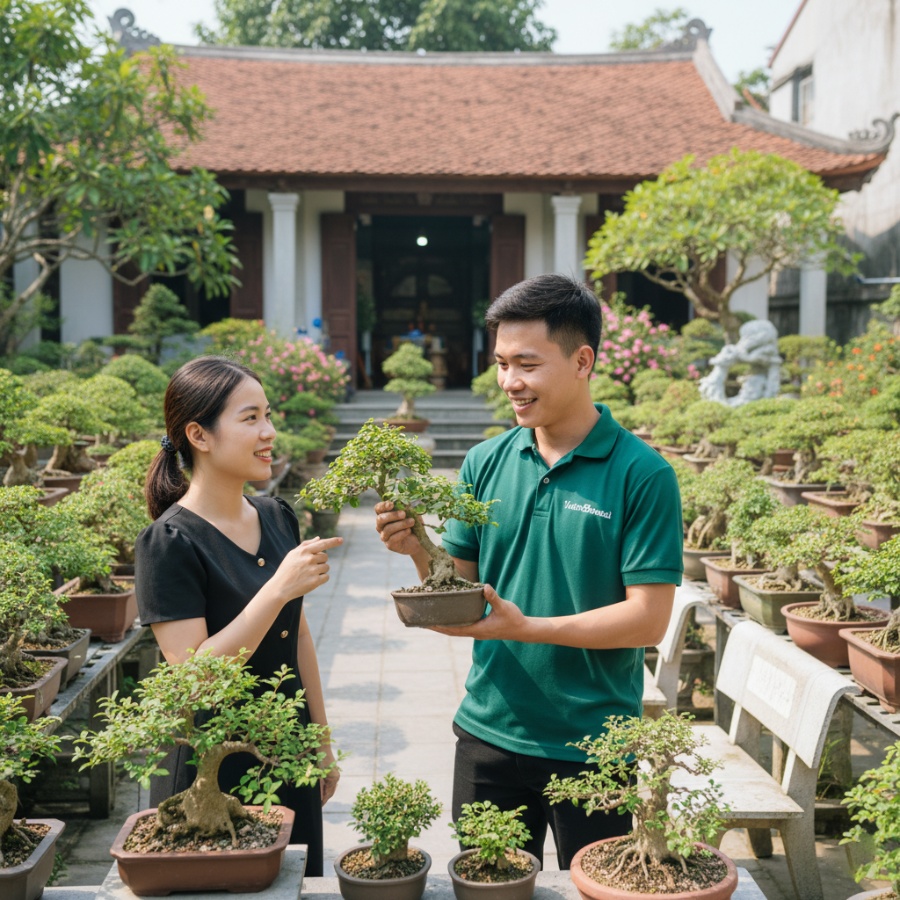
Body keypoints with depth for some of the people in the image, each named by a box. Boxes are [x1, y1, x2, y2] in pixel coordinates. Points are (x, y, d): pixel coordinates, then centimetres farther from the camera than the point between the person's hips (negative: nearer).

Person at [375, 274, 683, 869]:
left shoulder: (642, 474, -12)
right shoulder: (486, 463, 1)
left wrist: (530, 627, -22)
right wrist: (419, 550, -14)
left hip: (592, 749, -4)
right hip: (488, 733, 4)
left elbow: (649, 619, -15)